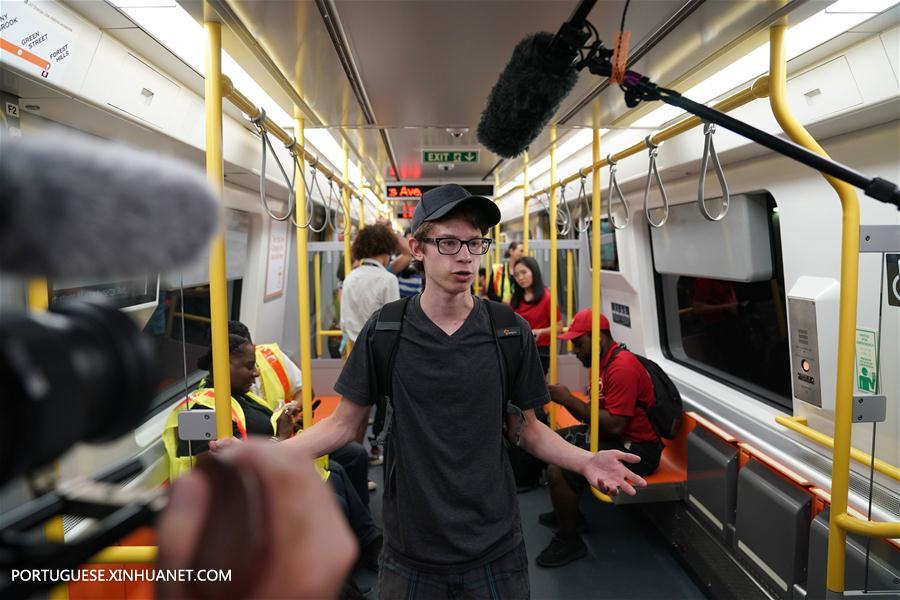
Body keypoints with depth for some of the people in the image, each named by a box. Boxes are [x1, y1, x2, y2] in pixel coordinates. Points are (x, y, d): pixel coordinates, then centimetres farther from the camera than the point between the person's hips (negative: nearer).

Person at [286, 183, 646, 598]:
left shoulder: (510, 332, -7)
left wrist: (585, 461, -15)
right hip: (410, 550, 0)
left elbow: (524, 426, 3)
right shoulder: (384, 331, -8)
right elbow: (343, 424, -2)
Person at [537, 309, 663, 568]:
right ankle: (568, 512, 28)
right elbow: (596, 414, 11)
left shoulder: (622, 367, -22)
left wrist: (569, 400, -22)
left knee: (558, 471, -24)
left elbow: (615, 425, -28)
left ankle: (570, 541, -1)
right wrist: (566, 400, -7)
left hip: (635, 449, -11)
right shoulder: (606, 362, 10)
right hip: (613, 436, 11)